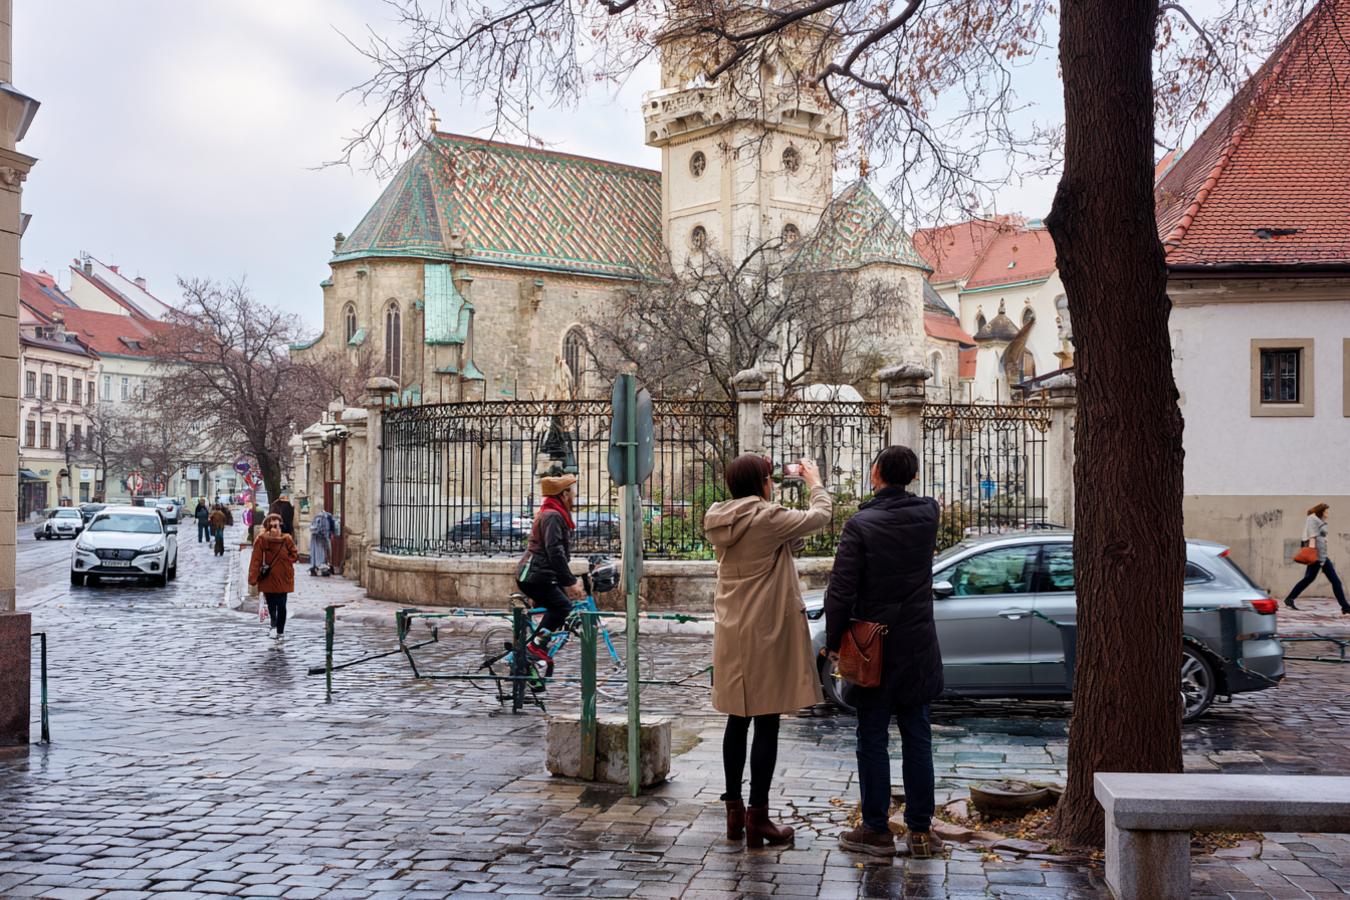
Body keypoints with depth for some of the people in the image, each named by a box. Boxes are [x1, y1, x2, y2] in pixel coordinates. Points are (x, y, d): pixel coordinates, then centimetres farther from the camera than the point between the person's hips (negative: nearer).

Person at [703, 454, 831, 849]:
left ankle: (734, 810, 22)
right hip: (767, 632, -7)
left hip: (731, 635, 7)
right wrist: (815, 482, 14)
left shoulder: (719, 523, 4)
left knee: (737, 720, 14)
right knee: (766, 724, -1)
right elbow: (819, 516, -2)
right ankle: (757, 816, 3)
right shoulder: (767, 518, -17)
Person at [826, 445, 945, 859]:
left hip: (872, 650, -4)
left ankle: (876, 829, 11)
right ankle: (921, 830, 15)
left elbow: (841, 591, -16)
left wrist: (833, 641, -5)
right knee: (917, 739, 10)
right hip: (918, 649, 4)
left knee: (872, 740, 5)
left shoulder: (860, 525, -14)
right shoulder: (927, 515, -1)